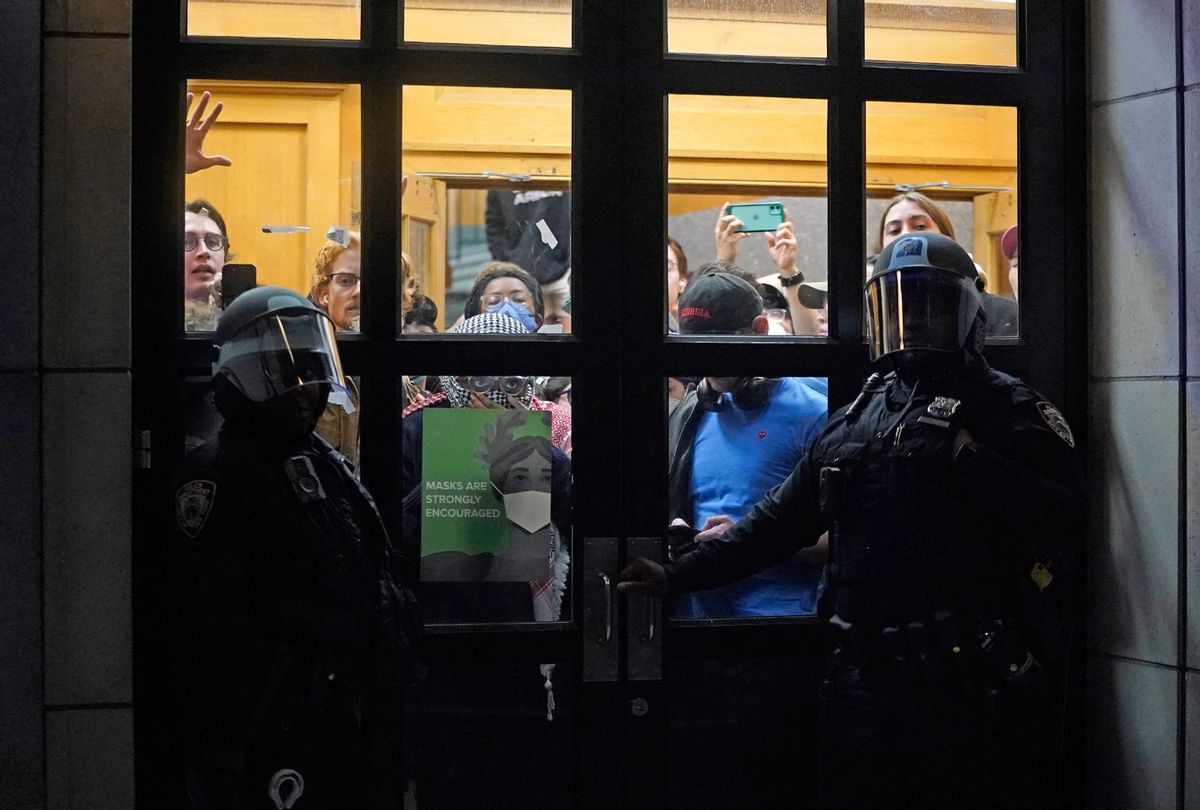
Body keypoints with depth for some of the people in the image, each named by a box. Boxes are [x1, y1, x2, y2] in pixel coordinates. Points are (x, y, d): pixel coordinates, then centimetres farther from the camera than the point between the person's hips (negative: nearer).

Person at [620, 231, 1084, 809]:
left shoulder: (1007, 409, 0)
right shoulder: (853, 421, 18)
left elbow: (1063, 517, -13)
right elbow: (780, 519, 22)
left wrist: (968, 457, -19)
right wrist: (677, 575, 19)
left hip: (974, 687, -5)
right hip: (867, 678, 5)